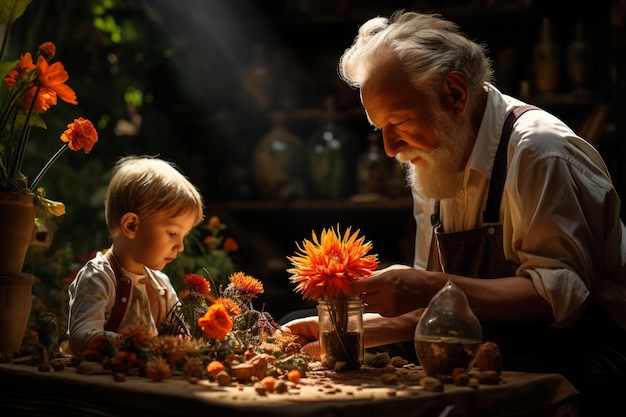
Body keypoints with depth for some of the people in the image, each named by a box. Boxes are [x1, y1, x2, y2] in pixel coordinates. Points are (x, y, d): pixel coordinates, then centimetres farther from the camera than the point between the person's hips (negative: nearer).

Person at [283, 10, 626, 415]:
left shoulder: (540, 150, -15)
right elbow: (435, 305, 14)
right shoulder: (434, 163, 11)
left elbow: (562, 293, -22)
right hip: (494, 343, 7)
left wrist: (432, 287, -29)